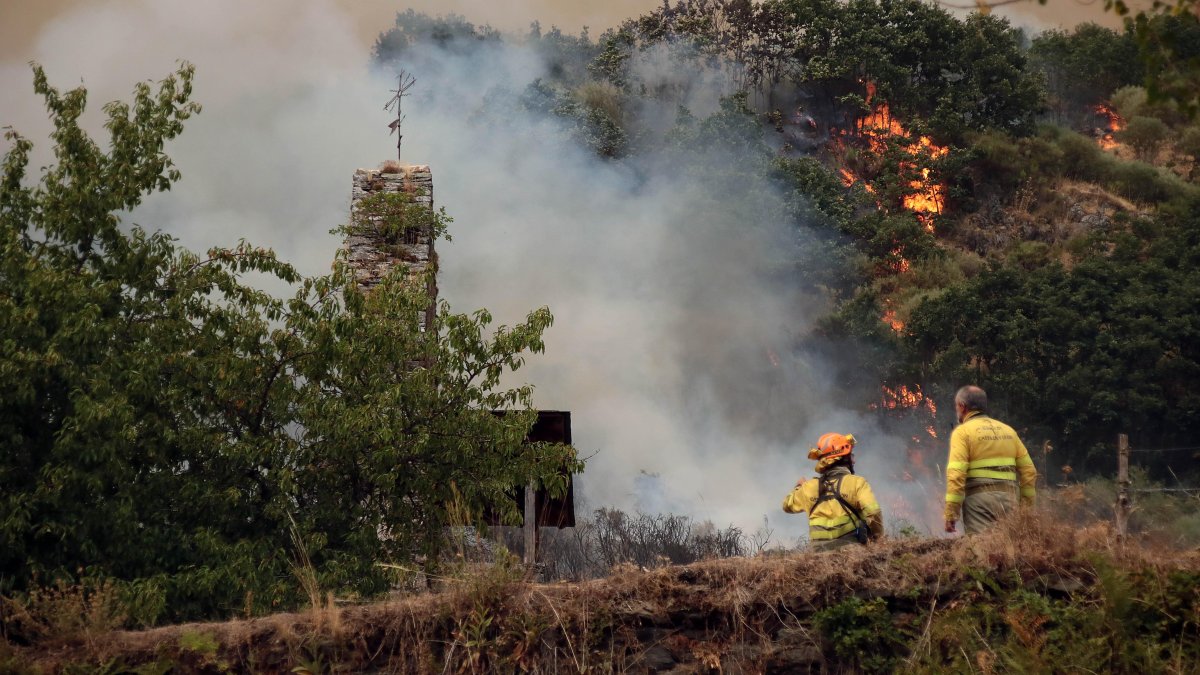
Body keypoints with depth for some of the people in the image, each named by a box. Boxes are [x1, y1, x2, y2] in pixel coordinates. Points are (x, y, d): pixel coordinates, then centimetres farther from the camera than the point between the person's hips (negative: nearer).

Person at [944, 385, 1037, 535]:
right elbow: (1029, 471, 15)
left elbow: (956, 474, -11)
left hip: (979, 500, -5)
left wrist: (950, 513, -12)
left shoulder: (962, 432, -1)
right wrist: (1027, 507, 20)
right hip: (1010, 500, 5)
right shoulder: (1008, 430, 17)